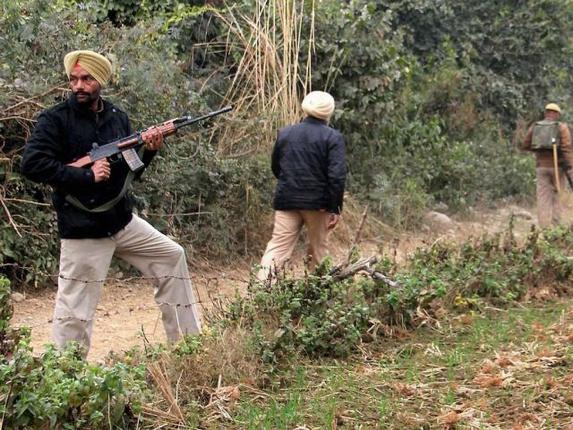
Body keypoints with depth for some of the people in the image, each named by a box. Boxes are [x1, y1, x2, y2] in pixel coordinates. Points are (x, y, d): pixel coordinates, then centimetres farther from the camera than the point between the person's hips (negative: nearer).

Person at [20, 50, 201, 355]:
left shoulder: (117, 116, 7)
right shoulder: (54, 120, -11)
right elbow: (32, 164, -23)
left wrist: (148, 150, -9)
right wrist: (87, 175, -24)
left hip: (123, 222, 7)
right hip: (82, 231, -7)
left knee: (172, 257, 16)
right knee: (75, 310, -4)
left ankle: (186, 339, 29)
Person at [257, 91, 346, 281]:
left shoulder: (284, 133, 6)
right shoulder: (333, 137, -7)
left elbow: (276, 167, 16)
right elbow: (337, 175, -14)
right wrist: (335, 208, -10)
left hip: (287, 200, 3)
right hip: (318, 202, -2)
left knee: (278, 246, -1)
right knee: (318, 248, 14)